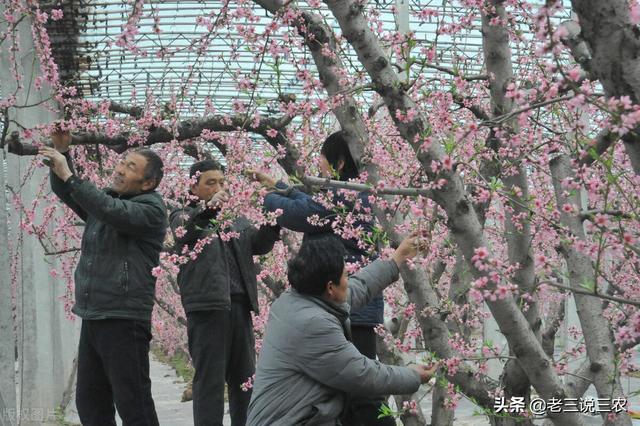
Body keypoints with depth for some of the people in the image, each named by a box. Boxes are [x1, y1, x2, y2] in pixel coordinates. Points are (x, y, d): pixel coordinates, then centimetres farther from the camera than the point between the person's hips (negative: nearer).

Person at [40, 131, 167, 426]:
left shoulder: (151, 208, -8)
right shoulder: (106, 199, 17)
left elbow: (113, 212, -24)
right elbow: (66, 194, 17)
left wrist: (69, 175, -22)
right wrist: (62, 153, 1)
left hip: (124, 321, -8)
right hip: (91, 318, 8)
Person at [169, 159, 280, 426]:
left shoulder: (236, 218, 23)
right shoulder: (185, 216, 7)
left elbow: (259, 244, 8)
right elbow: (183, 232, -17)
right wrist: (208, 208, -35)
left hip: (240, 305, 6)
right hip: (208, 306, -6)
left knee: (245, 378, 10)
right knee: (210, 379, -7)